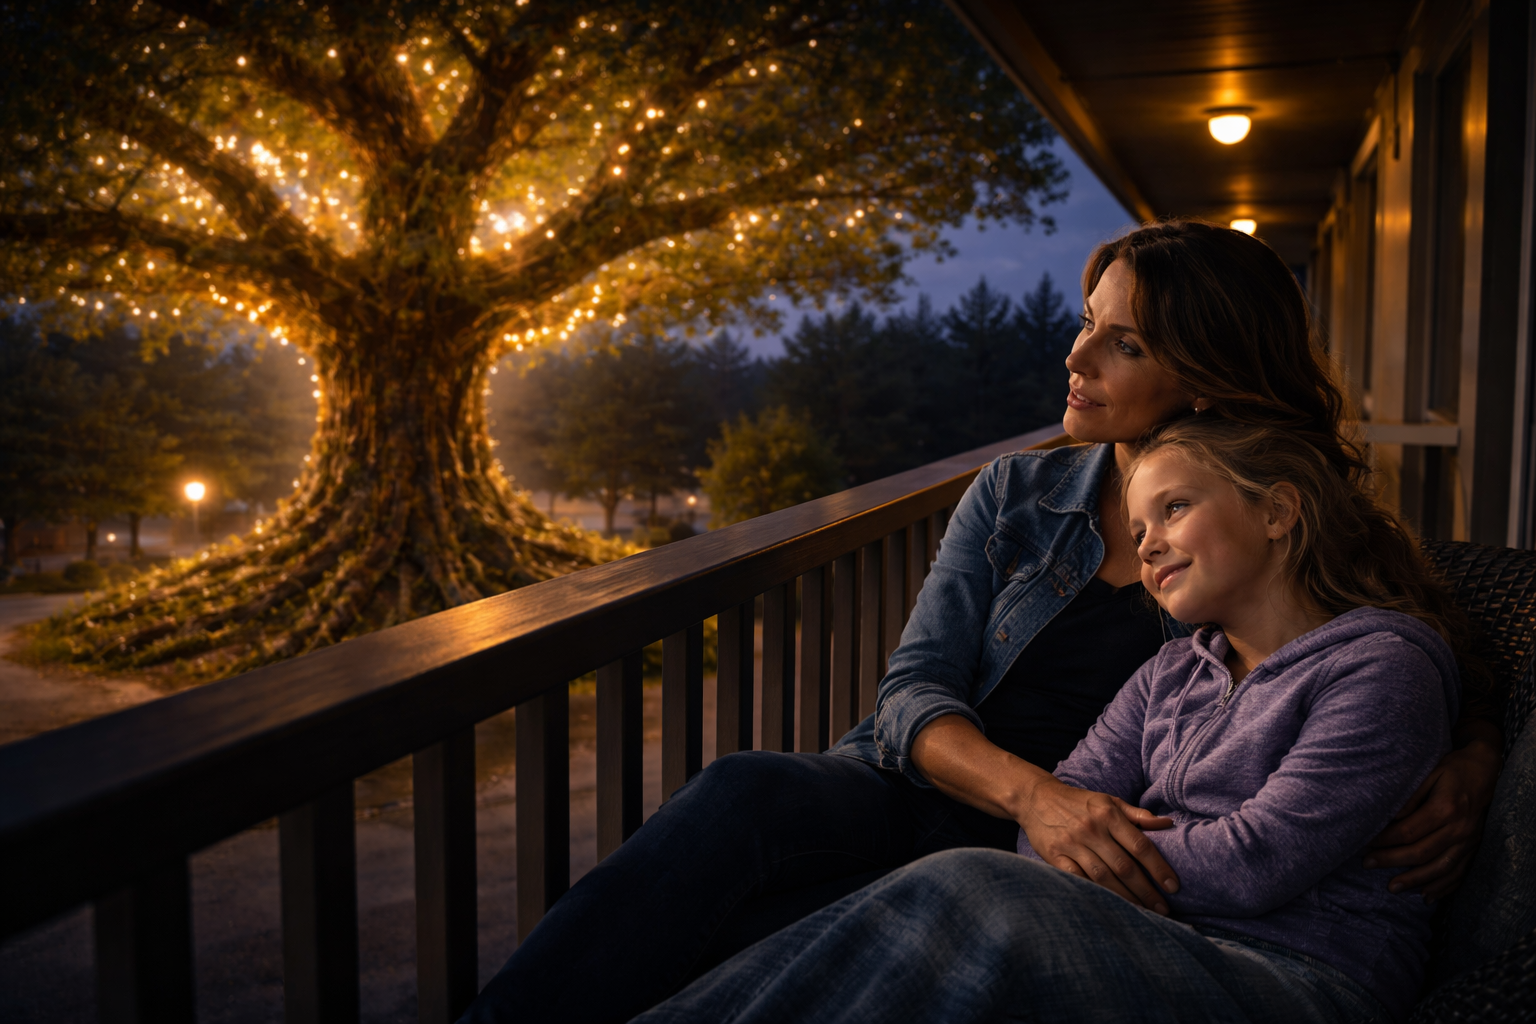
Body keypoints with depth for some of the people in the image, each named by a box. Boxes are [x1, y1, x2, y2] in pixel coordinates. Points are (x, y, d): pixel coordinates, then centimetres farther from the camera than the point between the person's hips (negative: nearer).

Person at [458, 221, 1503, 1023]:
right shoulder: (1018, 494, 9)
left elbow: (1464, 682, 13)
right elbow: (916, 692, 0)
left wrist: (1468, 768, -12)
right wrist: (1032, 792, -21)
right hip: (920, 789, 3)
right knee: (743, 794, -34)